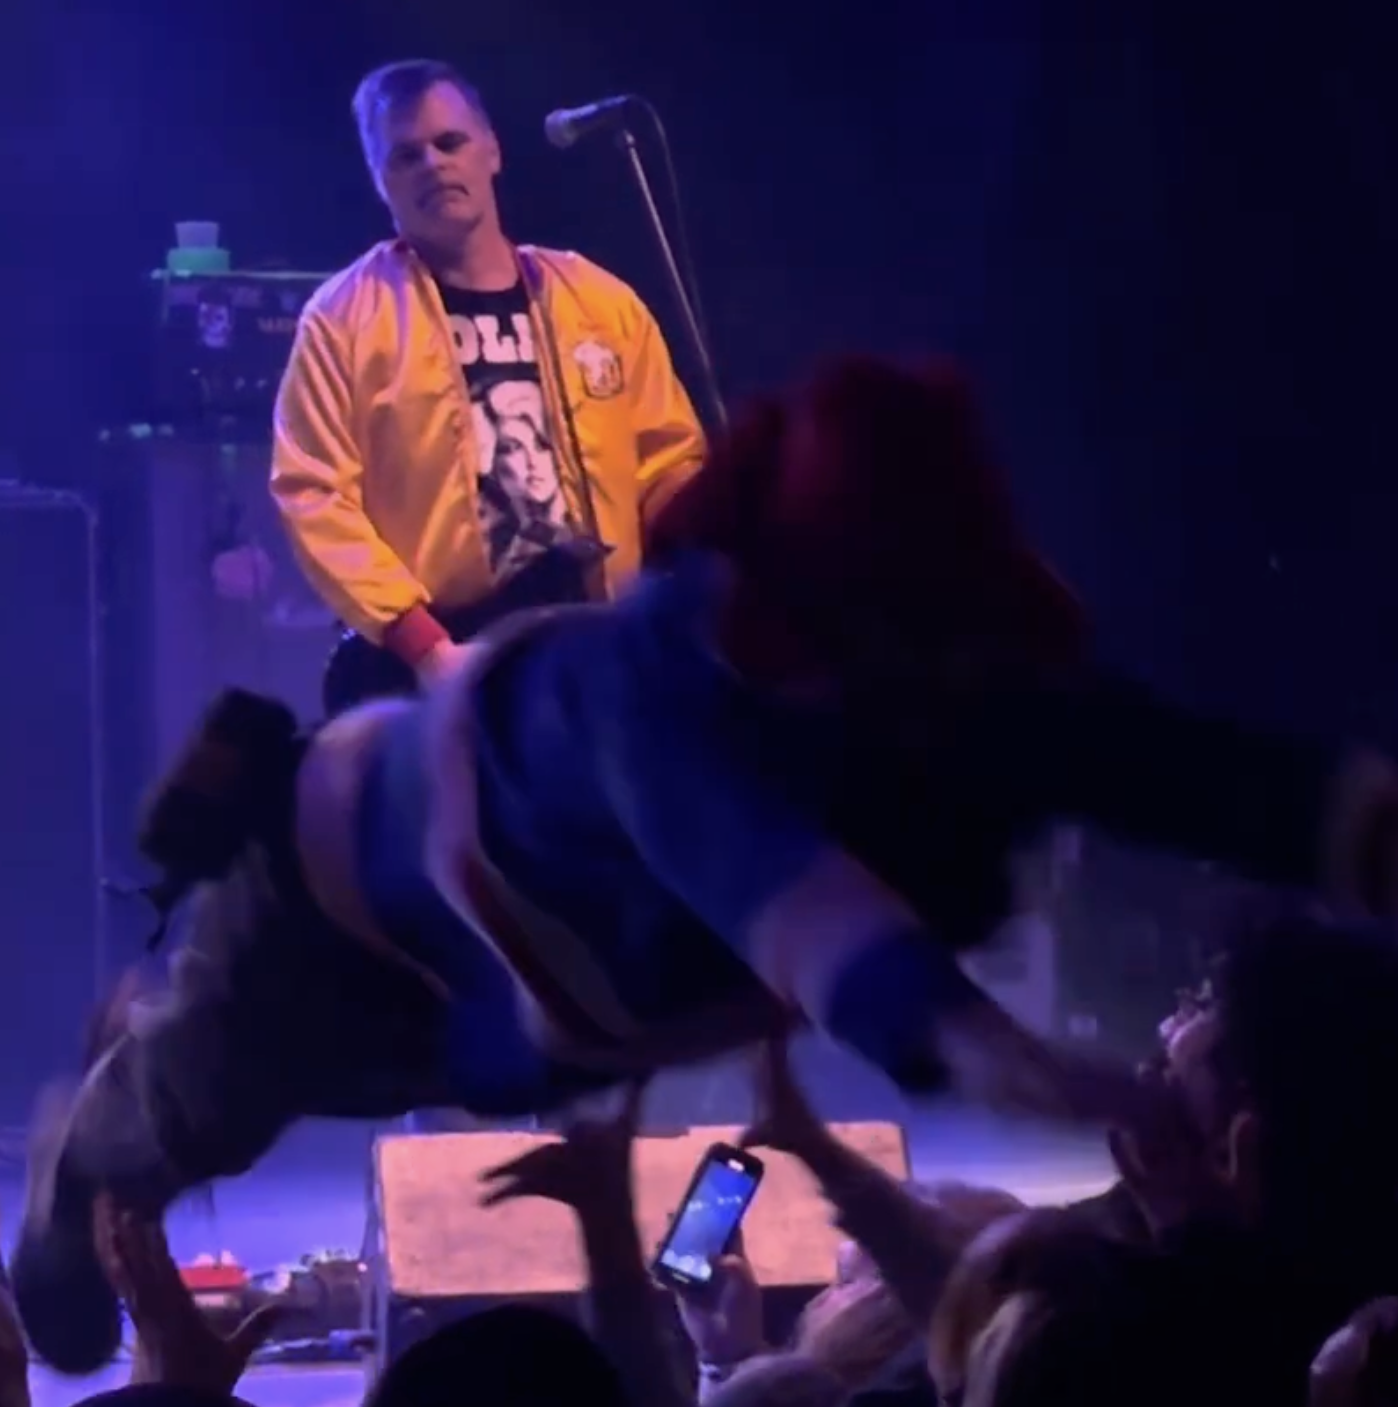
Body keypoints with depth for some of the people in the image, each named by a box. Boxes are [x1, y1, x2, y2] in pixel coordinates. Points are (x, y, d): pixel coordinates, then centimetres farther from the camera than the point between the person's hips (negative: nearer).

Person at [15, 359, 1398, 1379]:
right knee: (197, 1111, 22)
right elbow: (753, 866, -70)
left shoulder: (969, 696, -33)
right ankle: (77, 1178, 56)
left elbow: (1190, 770, -46)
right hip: (359, 887, -5)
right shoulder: (649, 680, -51)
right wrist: (958, 1030, -87)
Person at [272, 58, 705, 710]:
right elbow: (314, 493, -5)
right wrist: (416, 639, -16)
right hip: (431, 668, -3)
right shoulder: (346, 317, 2)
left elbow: (668, 463, 16)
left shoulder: (603, 303, 13)